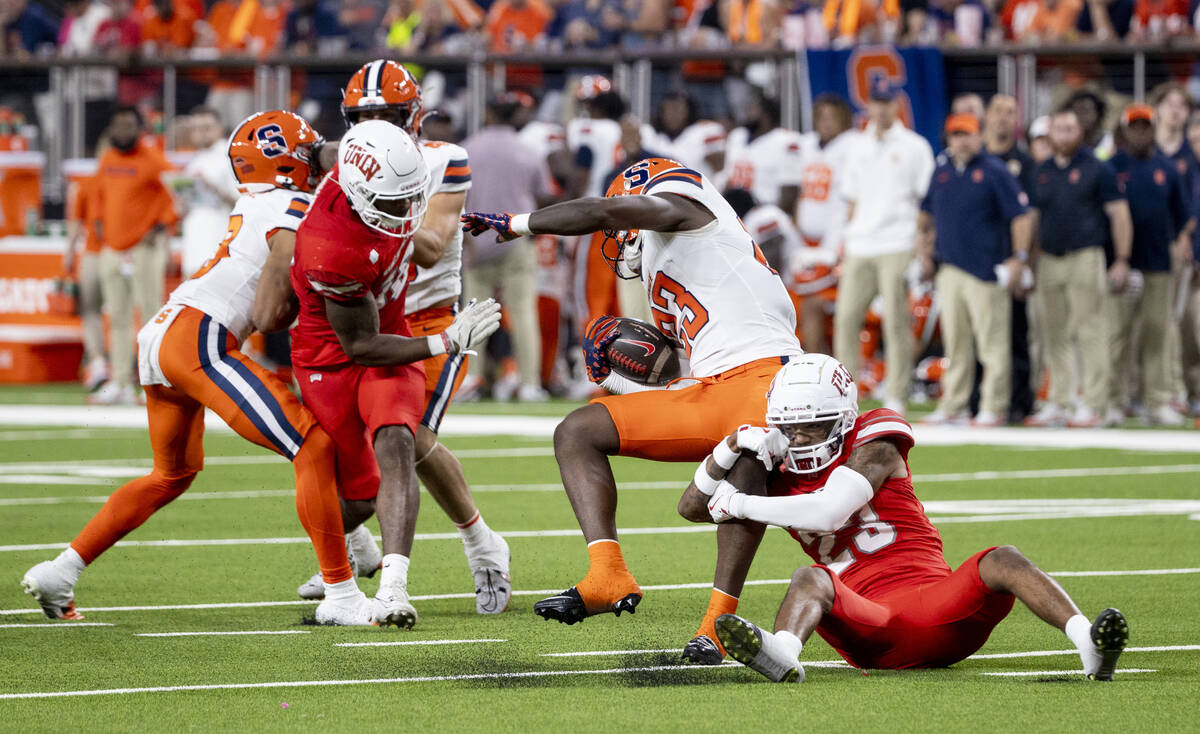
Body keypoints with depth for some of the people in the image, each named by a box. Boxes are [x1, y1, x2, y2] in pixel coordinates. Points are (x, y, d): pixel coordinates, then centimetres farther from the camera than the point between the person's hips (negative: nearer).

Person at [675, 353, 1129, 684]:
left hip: (942, 612, -1)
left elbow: (829, 511, -13)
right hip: (871, 632, 1)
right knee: (809, 578, -29)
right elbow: (692, 508, 21)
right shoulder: (780, 472, 17)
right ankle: (781, 655, -65)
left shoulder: (874, 447, 2)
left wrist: (742, 505, -4)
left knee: (1001, 562, -27)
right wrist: (730, 451, 3)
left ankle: (1092, 649, -45)